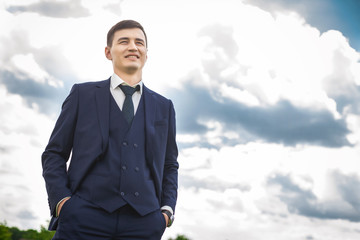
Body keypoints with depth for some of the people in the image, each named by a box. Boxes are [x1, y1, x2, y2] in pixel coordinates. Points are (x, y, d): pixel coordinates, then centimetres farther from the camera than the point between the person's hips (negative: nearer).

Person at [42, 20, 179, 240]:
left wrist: (167, 209, 6)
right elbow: (54, 153, 10)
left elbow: (170, 165, 21)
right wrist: (61, 199, -5)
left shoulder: (164, 107, 19)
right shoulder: (83, 95, 13)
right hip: (85, 218, -1)